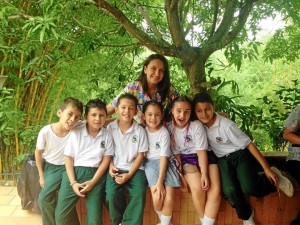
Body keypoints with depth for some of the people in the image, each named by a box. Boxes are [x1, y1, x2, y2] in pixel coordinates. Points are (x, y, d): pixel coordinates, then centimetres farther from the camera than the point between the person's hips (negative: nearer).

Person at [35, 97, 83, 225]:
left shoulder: (78, 128, -24)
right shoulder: (45, 132, -22)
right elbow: (38, 153, -6)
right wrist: (41, 176, 0)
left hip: (64, 167, -2)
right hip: (48, 166, 2)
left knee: (44, 198, -12)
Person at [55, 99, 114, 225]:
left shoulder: (107, 135, 3)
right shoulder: (76, 133, 1)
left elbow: (106, 160, 1)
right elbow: (69, 158, 0)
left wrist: (93, 182, -9)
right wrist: (73, 182, -9)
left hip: (96, 175, 0)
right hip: (74, 172, 0)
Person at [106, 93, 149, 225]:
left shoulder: (140, 130, -3)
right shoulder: (110, 128, 0)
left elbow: (140, 155, -1)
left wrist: (129, 174, -11)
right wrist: (111, 166, -8)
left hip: (135, 169, 0)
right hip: (116, 169, 1)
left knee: (139, 195, -23)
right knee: (111, 195, -22)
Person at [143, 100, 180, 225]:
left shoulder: (164, 132, -10)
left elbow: (164, 157, -14)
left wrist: (160, 181, -20)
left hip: (164, 163, -1)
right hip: (150, 163, 1)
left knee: (169, 198, -13)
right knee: (157, 197, -16)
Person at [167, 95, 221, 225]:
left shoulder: (197, 126, -16)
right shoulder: (170, 129, -8)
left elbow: (201, 151, -16)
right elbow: (176, 154, -1)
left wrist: (204, 174, -22)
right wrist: (180, 175, -7)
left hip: (205, 157, 0)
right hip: (187, 159, 0)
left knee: (215, 190, -19)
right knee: (197, 188, -25)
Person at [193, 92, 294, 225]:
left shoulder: (226, 125, -21)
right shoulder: (199, 126, -9)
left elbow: (248, 144, -16)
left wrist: (267, 169, -15)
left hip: (240, 155, -3)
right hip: (223, 160, 3)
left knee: (248, 189, -26)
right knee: (229, 191, -23)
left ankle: (275, 178, 6)